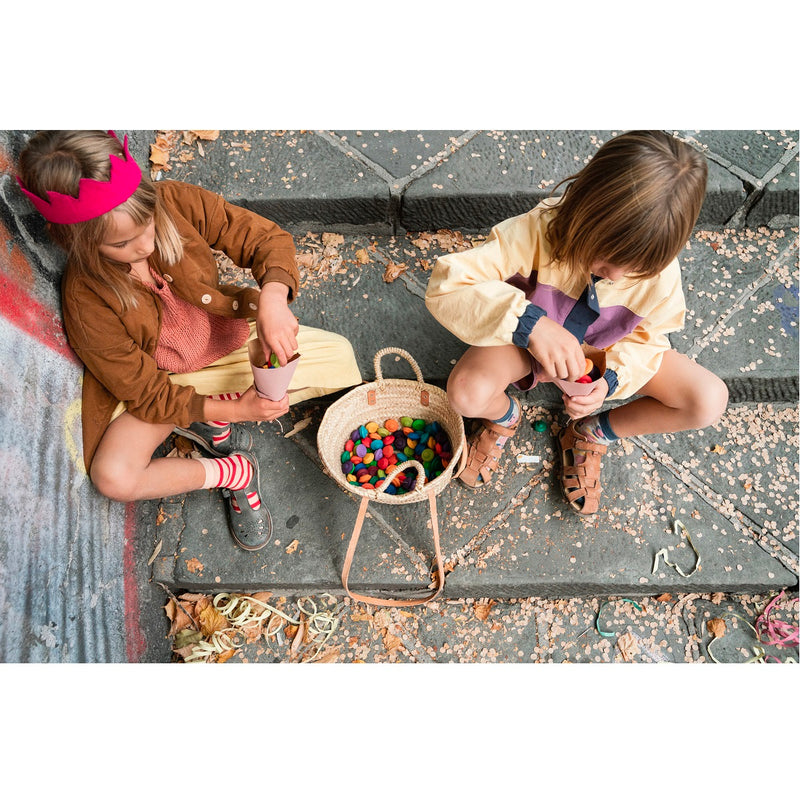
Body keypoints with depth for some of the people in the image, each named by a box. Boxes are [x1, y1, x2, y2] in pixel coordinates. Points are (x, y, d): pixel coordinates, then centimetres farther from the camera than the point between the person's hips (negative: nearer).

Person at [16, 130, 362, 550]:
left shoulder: (175, 202, -25)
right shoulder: (85, 298, -29)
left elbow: (266, 237, -18)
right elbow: (149, 395, -21)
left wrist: (272, 298, -40)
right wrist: (236, 410, -31)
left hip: (228, 339, 4)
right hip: (162, 385, -3)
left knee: (341, 358, -7)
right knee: (113, 477, -28)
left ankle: (210, 416, -2)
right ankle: (234, 473, -6)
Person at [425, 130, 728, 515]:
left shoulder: (660, 270, -24)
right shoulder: (539, 232, -35)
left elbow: (646, 338, -7)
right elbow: (446, 284, -41)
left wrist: (611, 379, -29)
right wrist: (529, 322, -53)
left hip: (603, 352, 3)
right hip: (527, 341, -2)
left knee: (710, 401, -15)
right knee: (466, 392, -35)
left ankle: (592, 433, 10)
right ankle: (504, 414, 8)